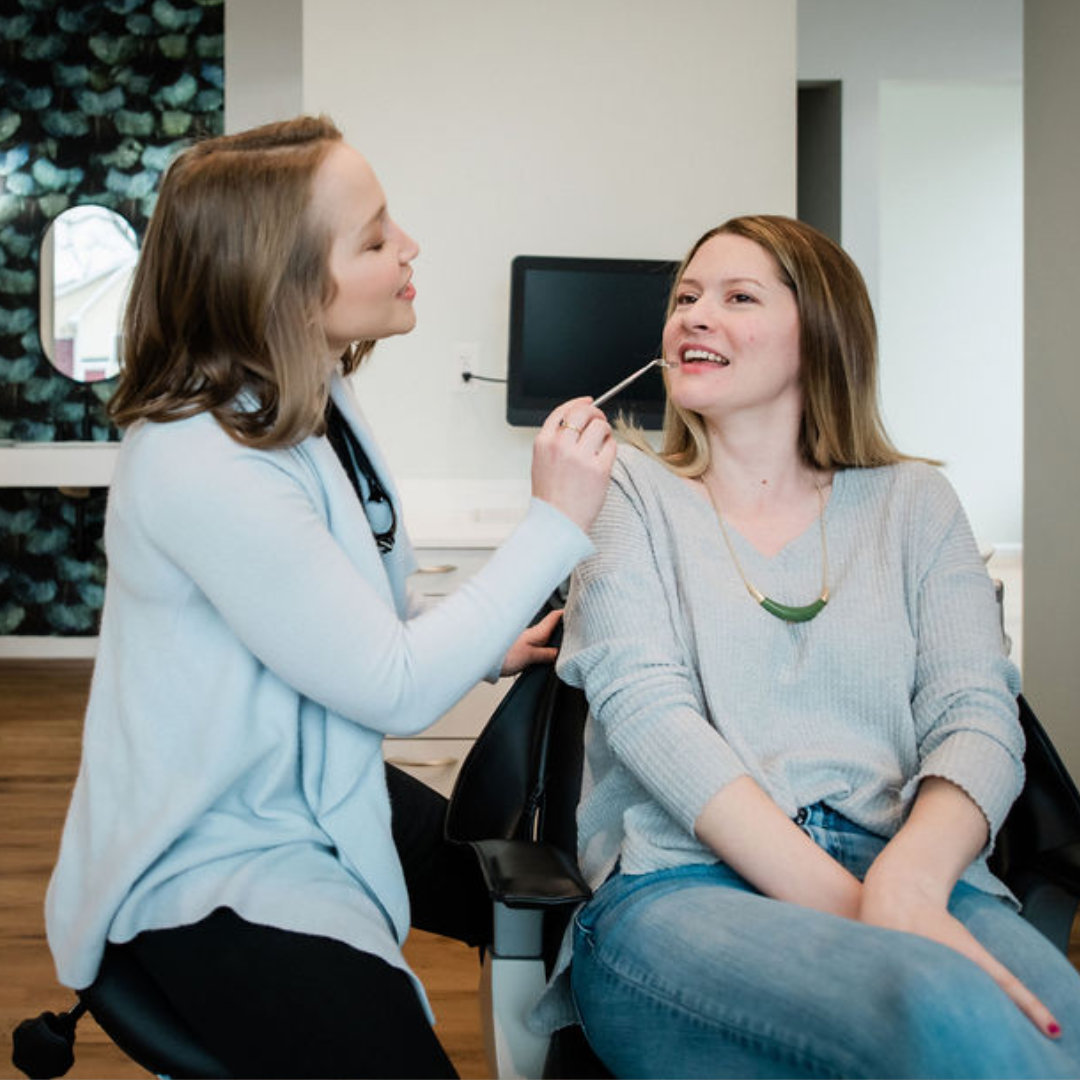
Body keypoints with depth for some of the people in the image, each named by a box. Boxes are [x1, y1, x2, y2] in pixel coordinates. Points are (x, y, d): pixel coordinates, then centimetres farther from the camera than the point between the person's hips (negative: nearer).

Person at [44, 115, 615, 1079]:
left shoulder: (315, 405, 0)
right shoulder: (199, 467, -30)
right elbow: (396, 689, -24)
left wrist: (487, 648, -5)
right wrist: (556, 523, -22)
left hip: (335, 796, 9)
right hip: (218, 868, -9)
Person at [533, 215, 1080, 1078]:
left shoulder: (913, 503, 18)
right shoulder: (633, 490, 13)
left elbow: (978, 716, 5)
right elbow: (646, 708, -3)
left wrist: (908, 881, -19)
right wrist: (843, 906, -17)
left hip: (912, 875, 3)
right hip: (683, 885, -2)